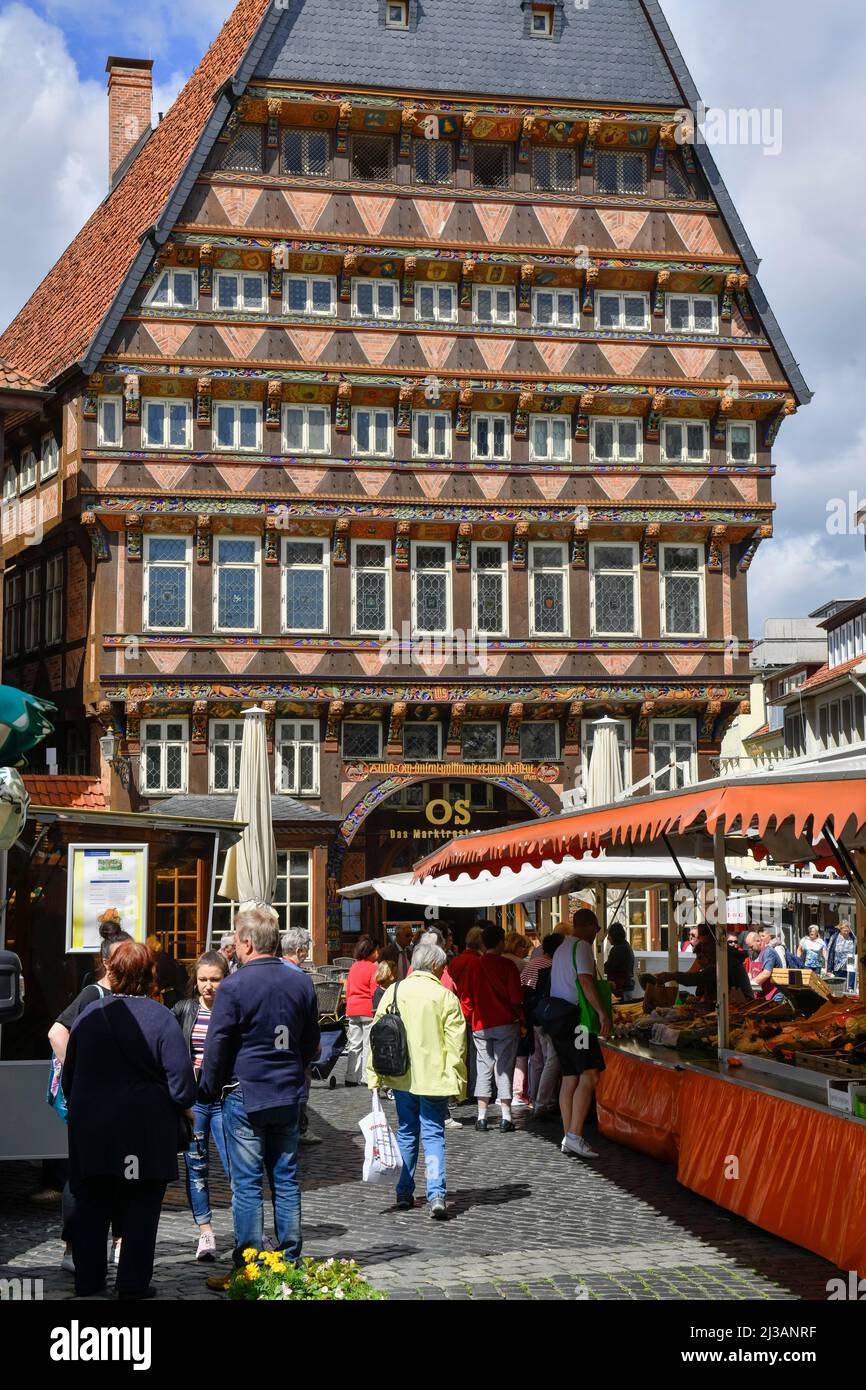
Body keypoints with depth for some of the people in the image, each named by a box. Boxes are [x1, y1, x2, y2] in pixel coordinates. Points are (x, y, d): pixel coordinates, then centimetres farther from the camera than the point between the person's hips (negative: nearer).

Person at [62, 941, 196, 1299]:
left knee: (91, 1205, 14)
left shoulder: (88, 1015, 1)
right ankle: (132, 1283, 9)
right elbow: (181, 1080, -13)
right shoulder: (160, 1018, -11)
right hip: (145, 1130, -3)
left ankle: (87, 1280, 21)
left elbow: (69, 1075, 8)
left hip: (90, 1127, 4)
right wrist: (184, 1106, 7)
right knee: (140, 1206, 7)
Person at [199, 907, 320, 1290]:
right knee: (286, 1179, 11)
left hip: (245, 1096, -5)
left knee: (247, 1184, 1)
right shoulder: (301, 982, 4)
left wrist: (207, 1092, 5)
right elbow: (311, 1043, 13)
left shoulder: (233, 986, -13)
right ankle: (290, 1264, 16)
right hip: (289, 1095, 5)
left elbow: (217, 1047, -8)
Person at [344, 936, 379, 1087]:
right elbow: (374, 992, -13)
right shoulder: (372, 968, -10)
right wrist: (379, 1011, -8)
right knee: (368, 1044, 0)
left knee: (354, 1045, 11)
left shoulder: (354, 967, 11)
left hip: (352, 1011, 6)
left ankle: (351, 1078, 12)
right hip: (368, 1010, -6)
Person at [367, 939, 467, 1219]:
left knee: (406, 1134, 17)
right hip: (434, 1078, -3)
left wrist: (375, 1075, 9)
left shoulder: (393, 991, 1)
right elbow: (456, 1042, -9)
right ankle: (436, 1195, -11)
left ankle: (404, 1193, 22)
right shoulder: (446, 996, -8)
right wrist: (457, 1080, -3)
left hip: (401, 1077, 3)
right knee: (433, 1135, 2)